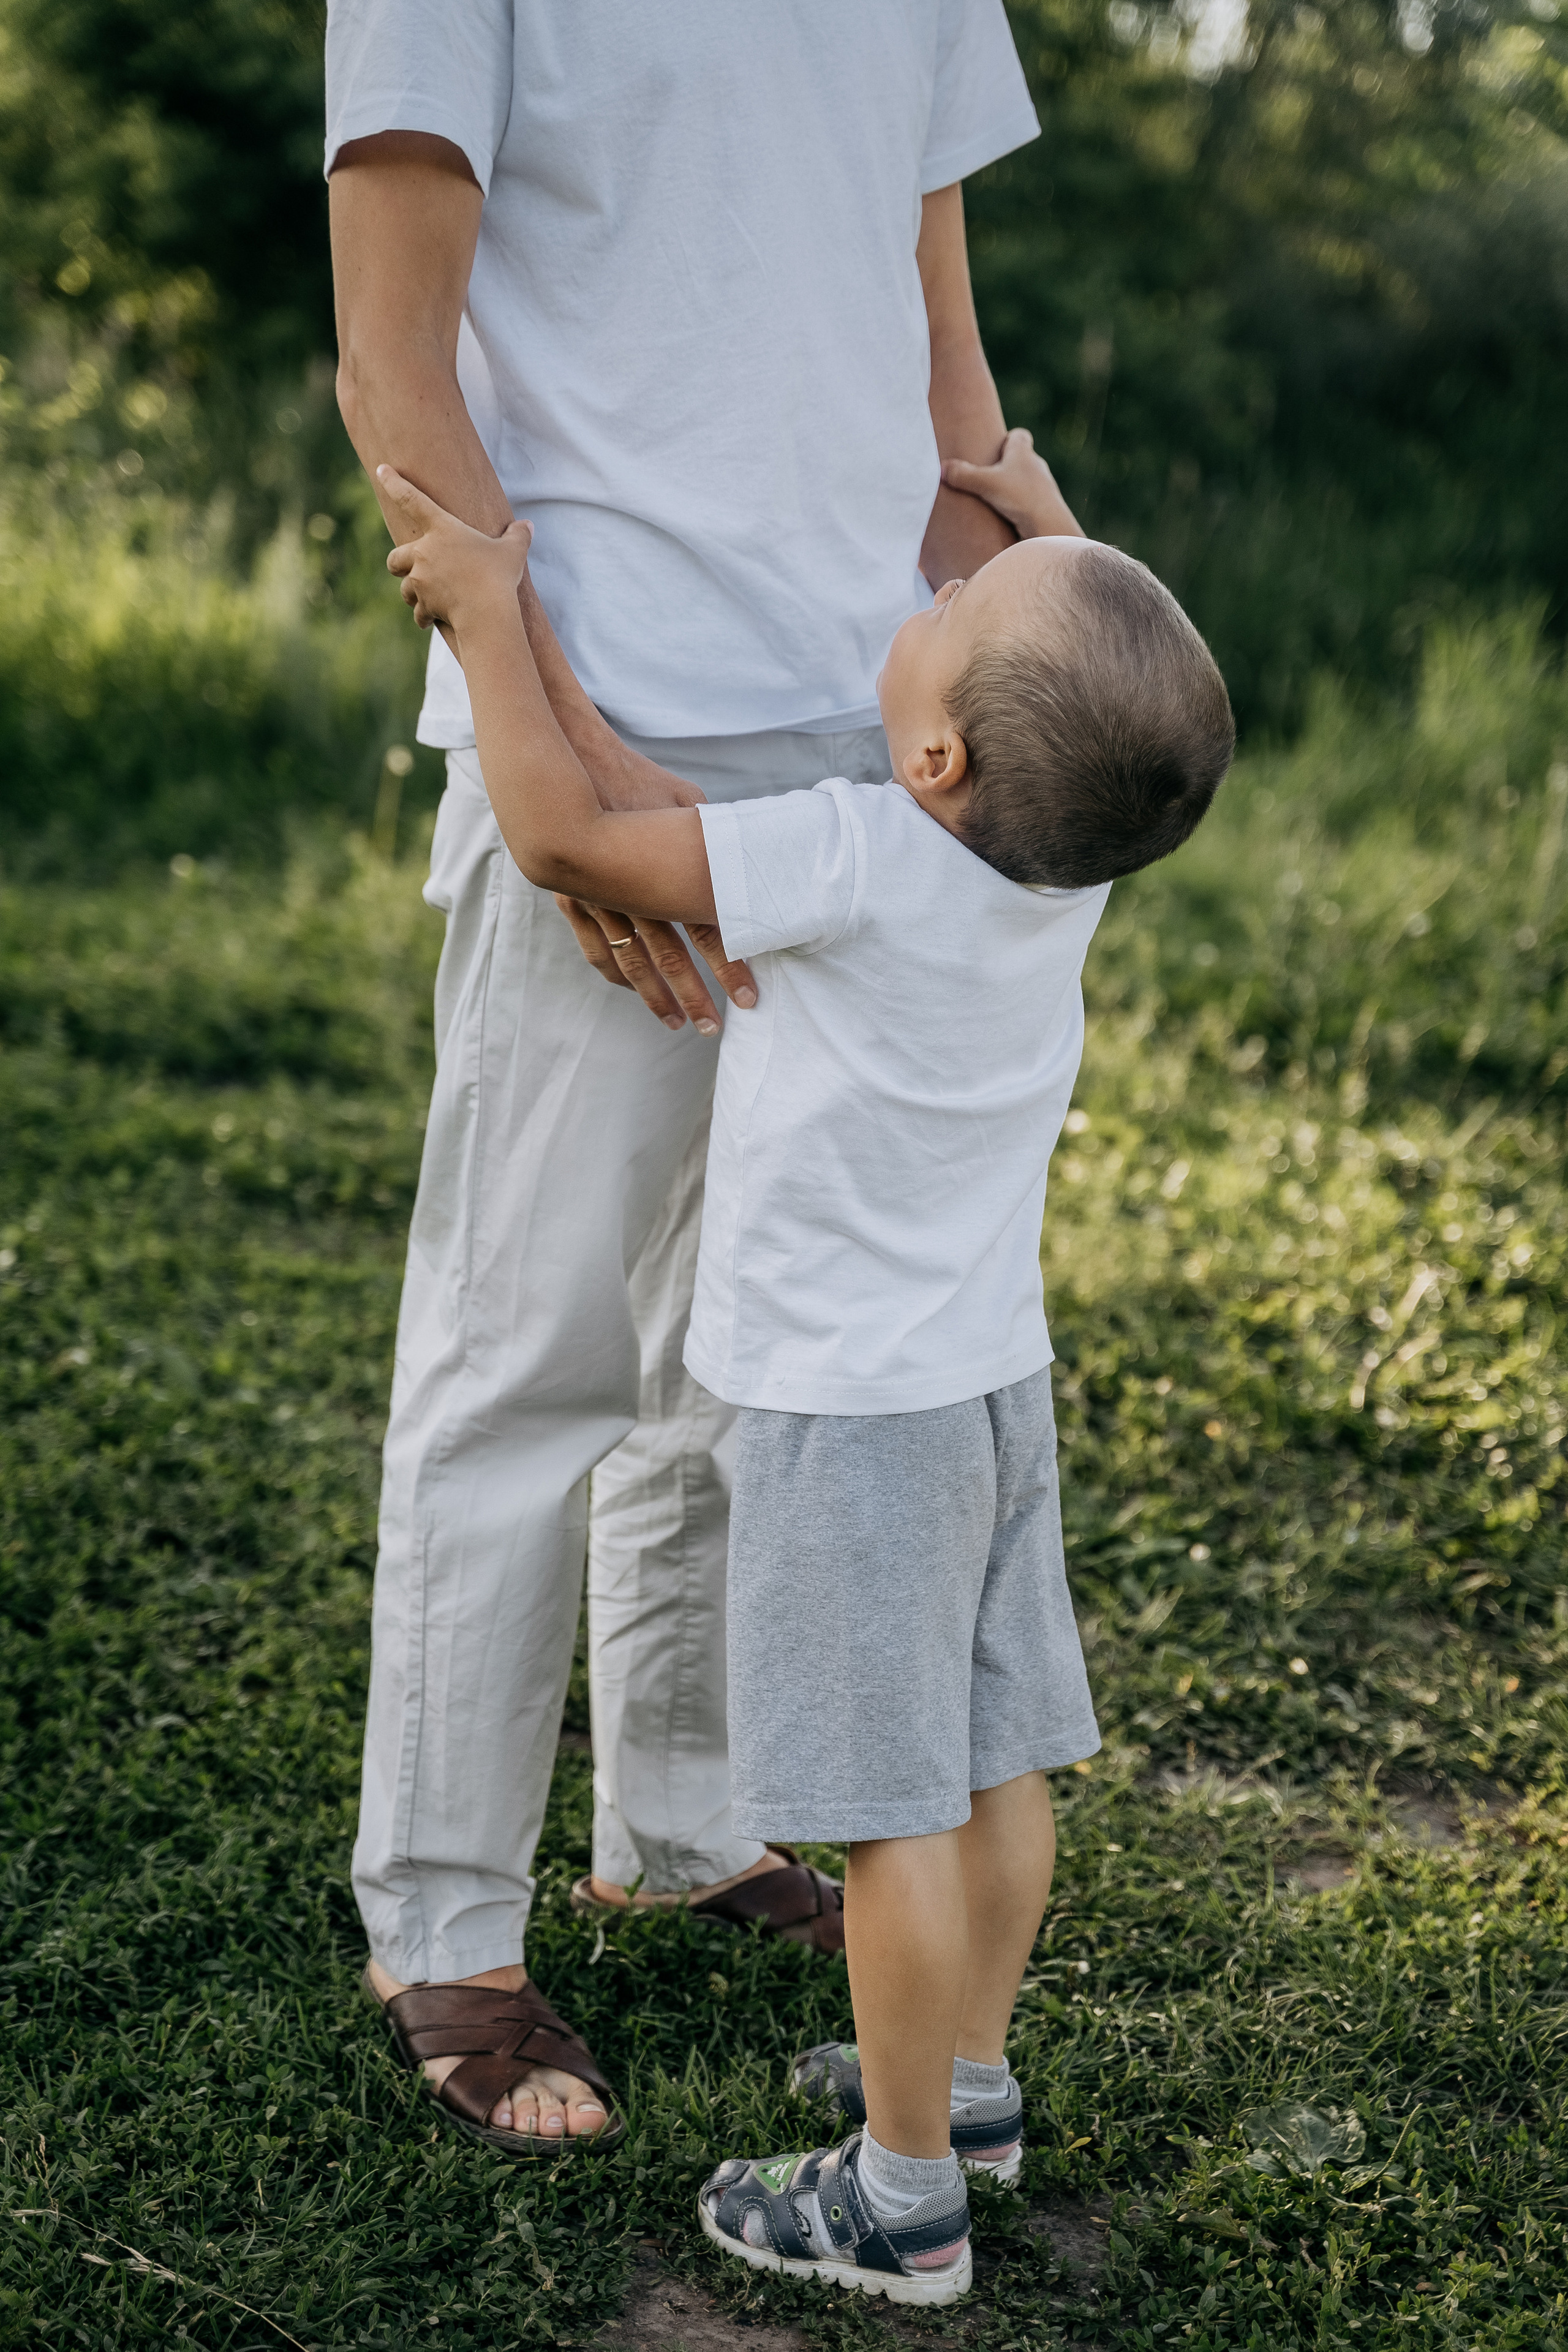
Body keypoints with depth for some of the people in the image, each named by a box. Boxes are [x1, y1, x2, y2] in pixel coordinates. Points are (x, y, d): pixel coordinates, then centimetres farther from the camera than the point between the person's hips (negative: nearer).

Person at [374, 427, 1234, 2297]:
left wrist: (491, 613, -12)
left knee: (889, 1800, 2)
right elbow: (1124, 727, 19)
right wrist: (1062, 550, 19)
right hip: (995, 1374, 8)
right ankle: (965, 2077, 36)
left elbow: (564, 837, -23)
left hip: (850, 1410, -8)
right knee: (989, 1761, 18)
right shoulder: (1074, 848, -7)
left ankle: (902, 2199, 14)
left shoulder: (860, 862, -28)